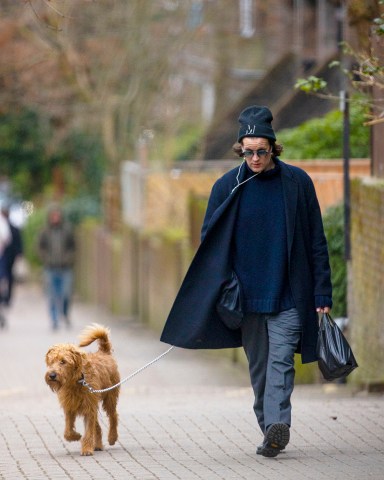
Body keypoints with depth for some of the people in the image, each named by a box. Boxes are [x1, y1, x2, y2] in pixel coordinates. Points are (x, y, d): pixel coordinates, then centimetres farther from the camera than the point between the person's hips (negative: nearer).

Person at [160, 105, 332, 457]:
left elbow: (316, 241, 4)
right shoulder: (228, 187, 3)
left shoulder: (297, 183, 1)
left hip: (288, 295, -2)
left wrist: (322, 294, 0)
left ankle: (277, 426, -27)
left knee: (280, 361, -15)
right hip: (247, 295, 2)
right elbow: (209, 241, 9)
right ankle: (272, 434, 16)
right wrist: (220, 290, -2)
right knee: (259, 367, 7)